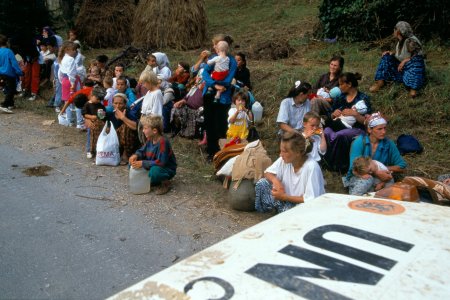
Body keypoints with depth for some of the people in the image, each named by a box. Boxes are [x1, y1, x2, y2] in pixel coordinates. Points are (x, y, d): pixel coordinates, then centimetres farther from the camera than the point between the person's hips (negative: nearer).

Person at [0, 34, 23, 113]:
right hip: (10, 74, -7)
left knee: (8, 90, 20)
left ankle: (10, 104, 28)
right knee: (11, 91, -3)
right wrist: (20, 73, -13)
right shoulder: (8, 51, -16)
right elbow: (14, 63, -18)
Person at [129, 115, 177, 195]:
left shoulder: (163, 142, -29)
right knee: (133, 163, 1)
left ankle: (165, 183, -9)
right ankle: (150, 179, 11)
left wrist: (142, 163, -32)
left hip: (167, 169, -8)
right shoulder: (150, 139, -3)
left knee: (154, 171, -41)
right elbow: (142, 151, 9)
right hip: (153, 166, 9)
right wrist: (136, 155, -16)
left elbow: (161, 162, -33)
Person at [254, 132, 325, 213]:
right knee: (261, 183, -9)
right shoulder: (285, 159, -11)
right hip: (289, 200, 6)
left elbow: (312, 200, -25)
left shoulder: (311, 167, -27)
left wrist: (284, 197, -22)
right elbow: (268, 172, 1)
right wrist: (275, 180, -23)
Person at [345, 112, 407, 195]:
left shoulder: (388, 144, 1)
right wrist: (376, 173, -30)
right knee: (366, 180, -35)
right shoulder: (359, 142, -8)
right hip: (358, 178, -3)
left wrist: (385, 169, -12)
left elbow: (402, 167, 4)